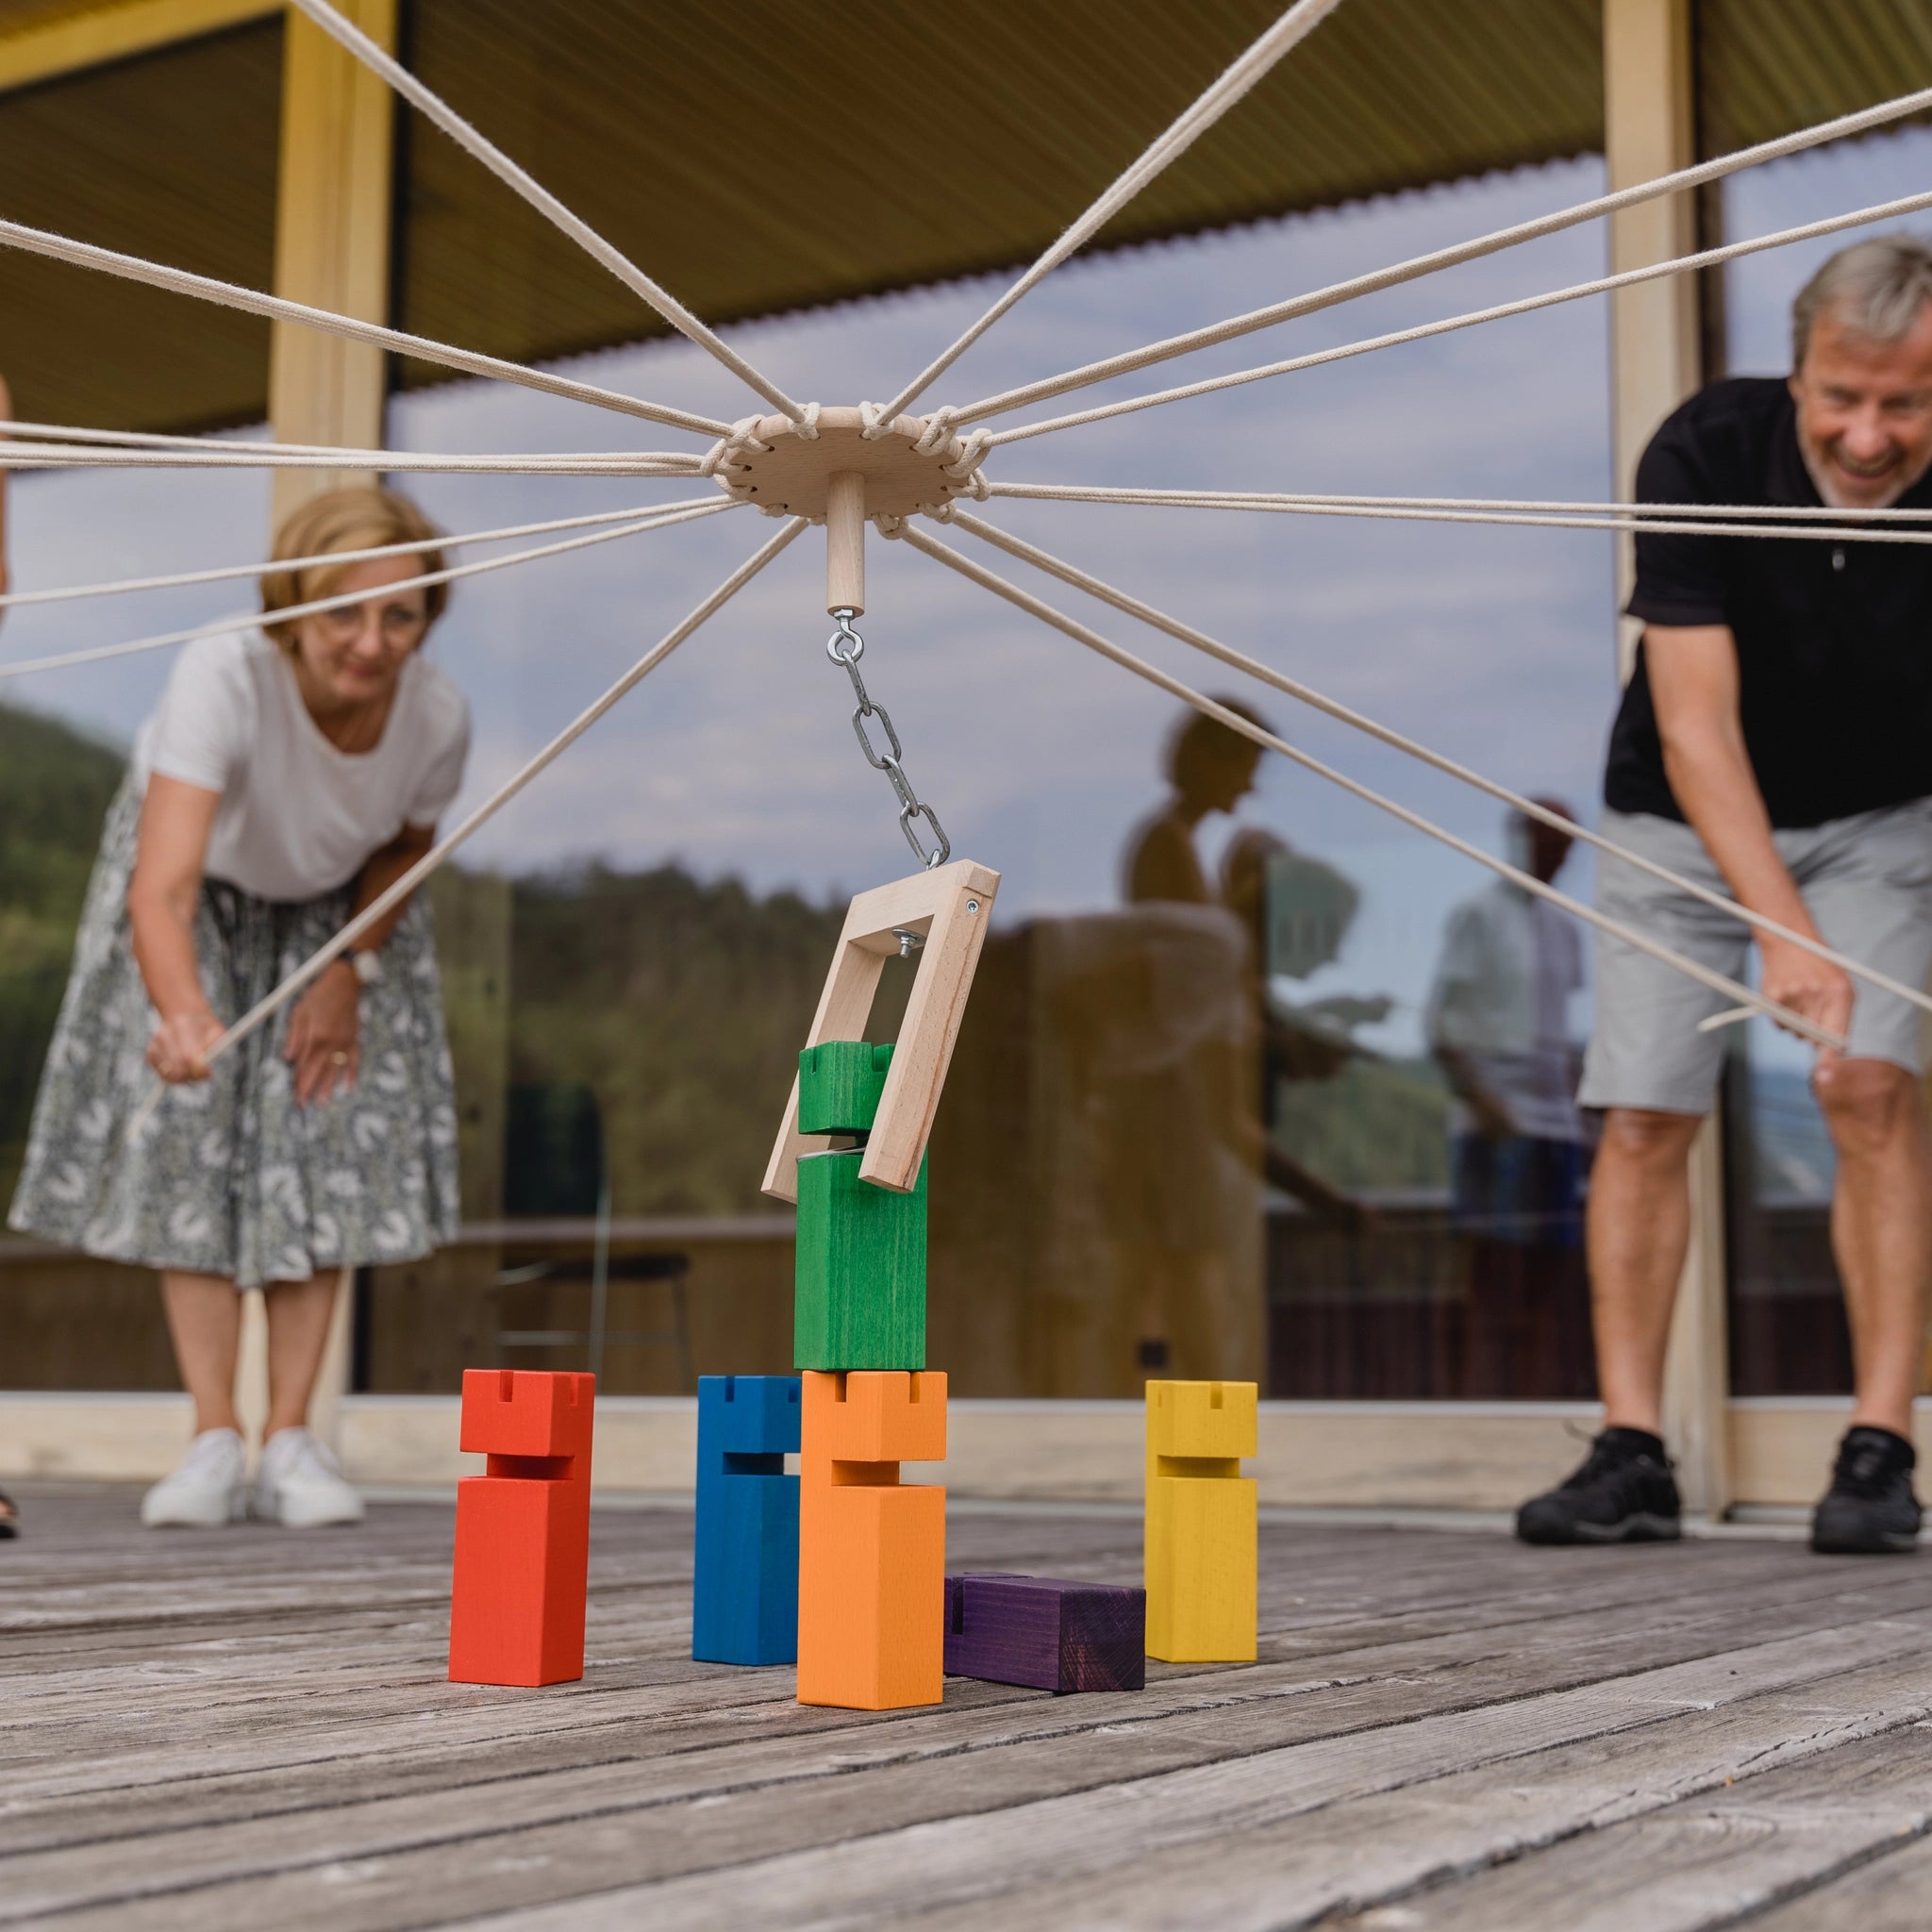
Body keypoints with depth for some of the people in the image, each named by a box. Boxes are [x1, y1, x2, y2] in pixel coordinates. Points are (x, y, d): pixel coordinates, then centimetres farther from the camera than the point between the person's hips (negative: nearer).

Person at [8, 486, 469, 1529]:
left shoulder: (438, 715, -31)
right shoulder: (222, 678, -42)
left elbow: (408, 845, -5)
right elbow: (162, 888, -52)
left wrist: (352, 968, -13)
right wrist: (181, 1010, -71)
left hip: (333, 902, 2)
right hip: (202, 877, -2)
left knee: (329, 1147, -7)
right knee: (184, 1133, -10)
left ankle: (289, 1442, 0)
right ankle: (213, 1440, -4)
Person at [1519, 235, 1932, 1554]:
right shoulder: (1706, 455, -28)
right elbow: (1696, 725, -31)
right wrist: (1786, 929, -41)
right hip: (1684, 816, 0)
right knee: (1646, 1114, -4)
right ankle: (1633, 1456, 4)